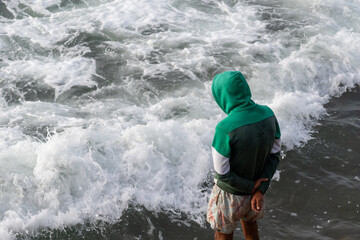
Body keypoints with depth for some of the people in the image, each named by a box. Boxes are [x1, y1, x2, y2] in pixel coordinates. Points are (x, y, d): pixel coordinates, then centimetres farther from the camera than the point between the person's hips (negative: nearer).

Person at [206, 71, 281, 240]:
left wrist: (250, 186, -11)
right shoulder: (268, 114, -16)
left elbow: (222, 173, -26)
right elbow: (275, 154, -6)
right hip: (256, 187, 5)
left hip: (231, 193, -5)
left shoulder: (225, 128, -35)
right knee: (249, 222, 31)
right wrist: (260, 190, -10)